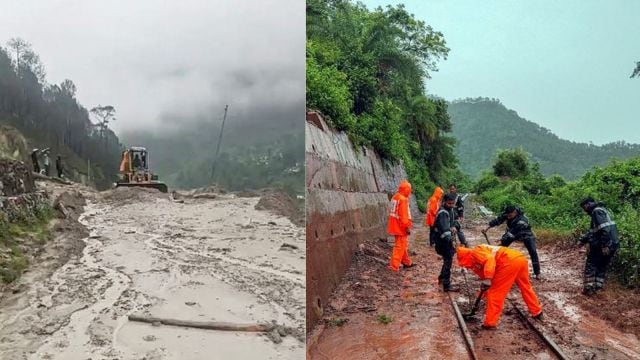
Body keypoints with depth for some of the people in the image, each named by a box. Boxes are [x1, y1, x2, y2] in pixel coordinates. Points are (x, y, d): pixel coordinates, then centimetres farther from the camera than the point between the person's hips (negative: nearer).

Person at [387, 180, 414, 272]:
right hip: (401, 227, -10)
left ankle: (406, 262, 32)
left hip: (395, 226, 10)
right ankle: (394, 265, -5)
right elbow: (404, 215, -22)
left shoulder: (395, 197, 10)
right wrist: (407, 227, -19)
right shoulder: (403, 199, -19)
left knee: (402, 245, 20)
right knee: (400, 246, -4)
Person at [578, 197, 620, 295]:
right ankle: (597, 287, 22)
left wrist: (605, 245, -26)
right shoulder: (601, 210, 21)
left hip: (604, 245, -9)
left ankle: (588, 288, 4)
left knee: (590, 265, 2)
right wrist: (583, 239, 20)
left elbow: (604, 229, -24)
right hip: (613, 244, 9)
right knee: (602, 266, 19)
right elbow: (593, 230, 26)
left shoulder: (597, 211, -12)